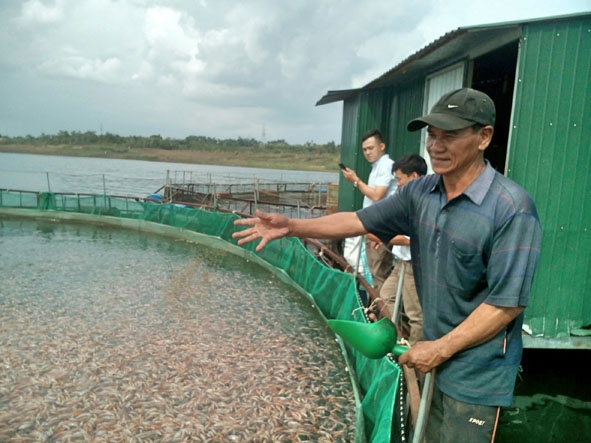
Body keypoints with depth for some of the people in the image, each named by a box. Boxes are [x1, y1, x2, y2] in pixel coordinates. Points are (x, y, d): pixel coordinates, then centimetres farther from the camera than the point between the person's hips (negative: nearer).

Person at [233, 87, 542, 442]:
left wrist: (441, 348, -16)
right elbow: (358, 221, 0)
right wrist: (291, 226, -11)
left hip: (477, 376, -6)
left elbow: (509, 302, -21)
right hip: (436, 358, 6)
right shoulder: (420, 192, -2)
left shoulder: (512, 208, -22)